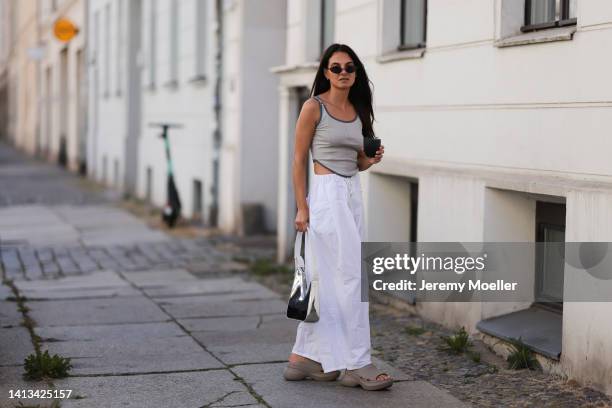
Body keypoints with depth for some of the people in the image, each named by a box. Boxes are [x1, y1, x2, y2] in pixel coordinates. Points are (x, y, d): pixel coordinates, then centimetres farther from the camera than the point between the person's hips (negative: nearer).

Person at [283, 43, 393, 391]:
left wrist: (371, 160, -2)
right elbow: (300, 159, -6)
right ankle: (358, 364, -3)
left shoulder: (358, 111, 13)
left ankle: (304, 358, 16)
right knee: (349, 276, -8)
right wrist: (302, 206, -12)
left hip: (353, 194, 7)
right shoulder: (314, 107, -6)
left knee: (327, 279, 8)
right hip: (326, 193, -7)